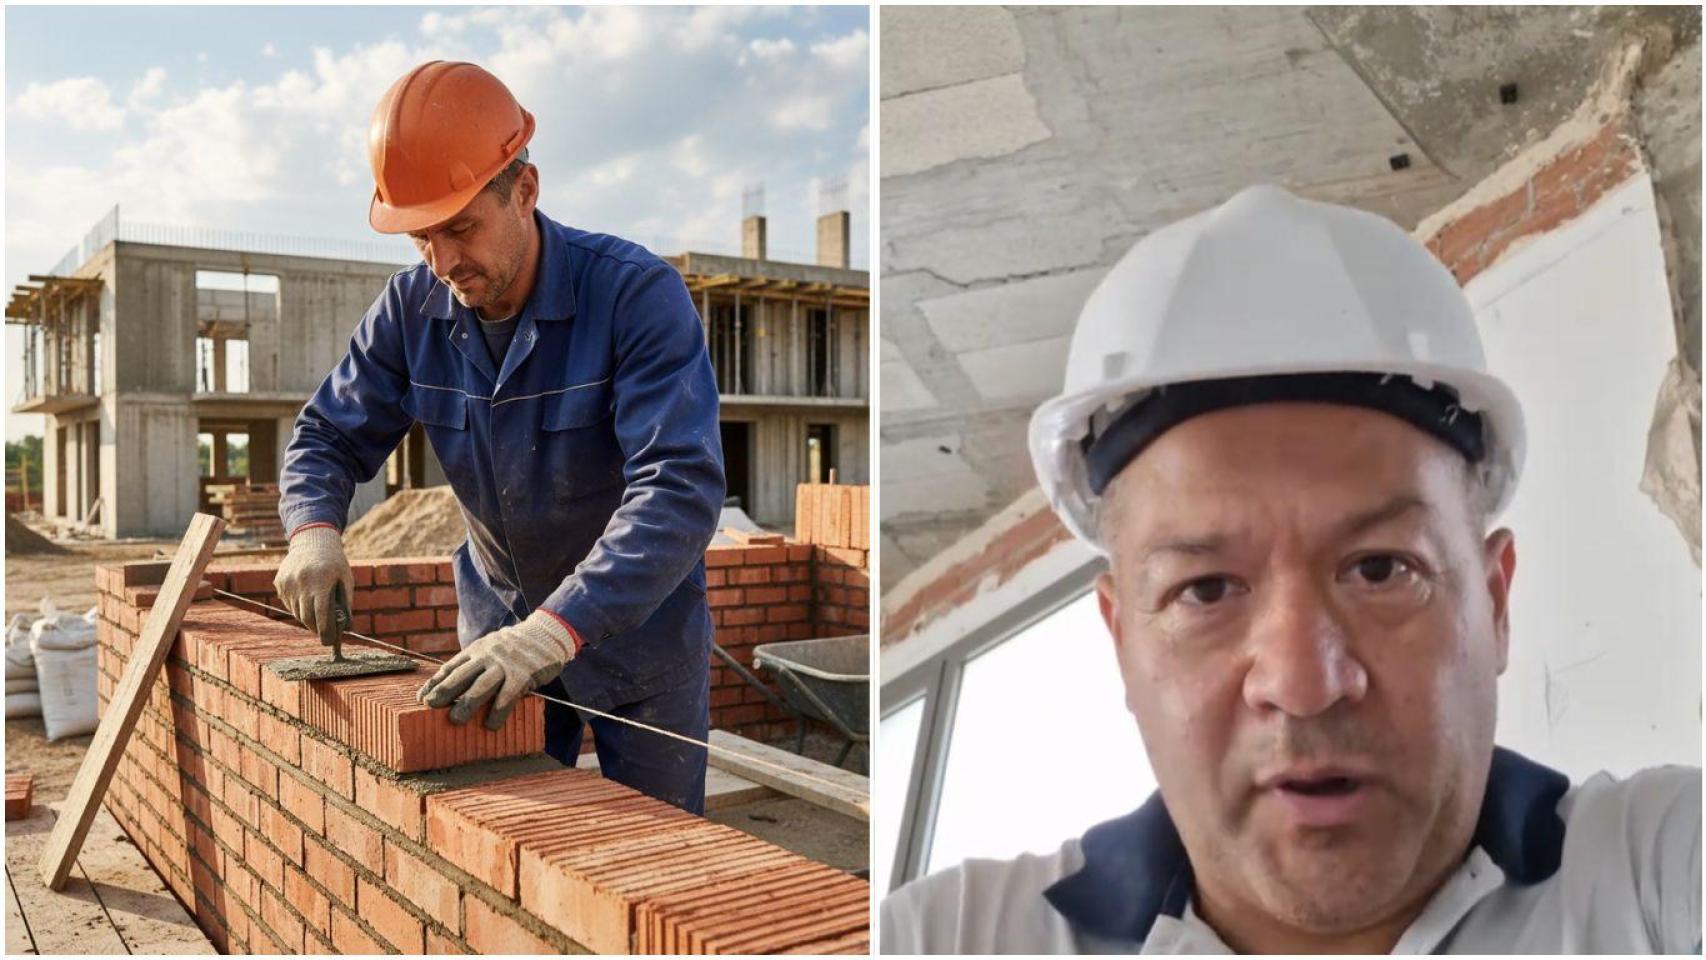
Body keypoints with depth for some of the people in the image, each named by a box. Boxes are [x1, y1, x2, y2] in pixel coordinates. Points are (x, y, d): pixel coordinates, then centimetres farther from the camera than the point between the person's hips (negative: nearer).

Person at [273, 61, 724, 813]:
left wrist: (557, 628, -44)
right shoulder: (411, 309, -9)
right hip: (498, 629, 4)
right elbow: (328, 436, 3)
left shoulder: (636, 293, -25)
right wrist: (313, 530, -20)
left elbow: (681, 487, -34)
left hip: (637, 630, -4)